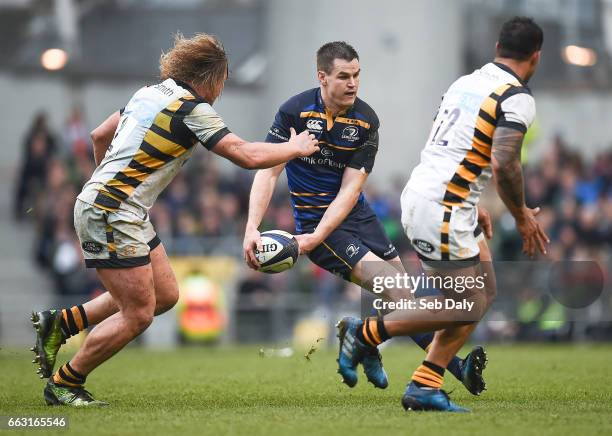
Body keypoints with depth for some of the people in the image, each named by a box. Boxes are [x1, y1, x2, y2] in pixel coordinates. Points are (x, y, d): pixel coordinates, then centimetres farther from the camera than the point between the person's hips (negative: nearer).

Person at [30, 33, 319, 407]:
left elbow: (100, 135, 21)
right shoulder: (193, 110, -14)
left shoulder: (150, 94, 11)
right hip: (110, 215, -10)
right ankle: (64, 384, 8)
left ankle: (59, 323, 19)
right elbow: (248, 155, -13)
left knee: (165, 295, 13)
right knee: (138, 314, -4)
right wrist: (294, 148, 3)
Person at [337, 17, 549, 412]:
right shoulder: (518, 98, -11)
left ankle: (426, 387, 10)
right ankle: (369, 332, 3)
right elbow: (503, 163, -22)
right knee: (467, 306, 0)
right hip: (442, 211, -9)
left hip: (418, 196, 9)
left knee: (484, 292, 14)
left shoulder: (464, 82, 15)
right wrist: (522, 216, -8)